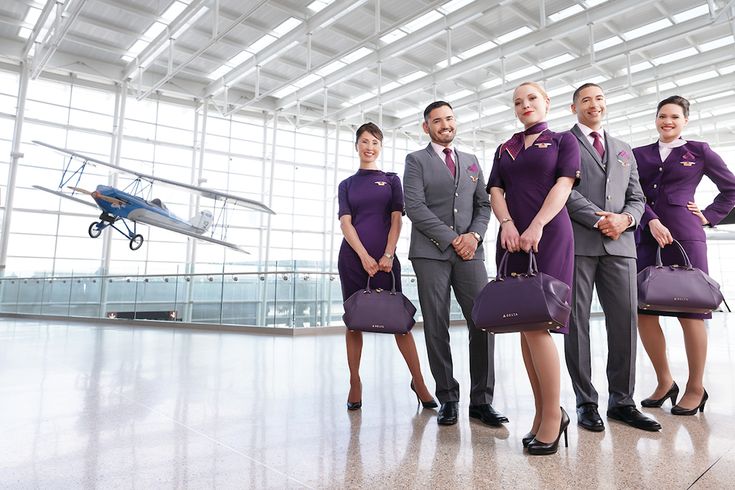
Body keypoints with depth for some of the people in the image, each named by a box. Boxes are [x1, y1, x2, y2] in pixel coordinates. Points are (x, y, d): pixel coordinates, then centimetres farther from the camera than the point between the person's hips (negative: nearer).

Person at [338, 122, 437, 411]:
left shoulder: (391, 180, 13)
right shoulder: (347, 185, 13)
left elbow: (396, 219, 4)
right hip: (353, 257, 1)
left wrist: (388, 255, -10)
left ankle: (418, 382, 6)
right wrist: (364, 256, -12)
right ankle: (355, 384, 12)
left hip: (385, 258, -1)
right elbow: (345, 223, 2)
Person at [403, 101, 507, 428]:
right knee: (436, 327, 0)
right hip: (431, 253, -3)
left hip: (468, 252, 3)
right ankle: (447, 399, 11)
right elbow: (414, 206, -5)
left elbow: (483, 204, 16)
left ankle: (481, 400, 4)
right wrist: (452, 238, -9)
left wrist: (474, 235, -4)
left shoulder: (471, 161, 21)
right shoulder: (416, 160, 7)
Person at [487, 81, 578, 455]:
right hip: (513, 241, 4)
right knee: (524, 326, 2)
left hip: (549, 238, -4)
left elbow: (563, 186, -3)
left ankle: (553, 415, 0)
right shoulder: (504, 150, 21)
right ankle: (541, 412, 12)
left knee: (537, 323, -14)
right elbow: (496, 190, 10)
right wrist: (507, 223, -10)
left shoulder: (563, 141, 11)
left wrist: (536, 226, -17)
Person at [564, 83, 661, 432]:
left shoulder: (623, 150, 25)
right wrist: (598, 220, -13)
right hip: (577, 243, -4)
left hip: (620, 244, 5)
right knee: (577, 323, -1)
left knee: (625, 321, 2)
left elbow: (636, 197, 18)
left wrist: (625, 218, -4)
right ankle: (586, 403, 9)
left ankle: (622, 401, 14)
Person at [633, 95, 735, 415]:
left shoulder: (699, 151, 10)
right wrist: (652, 221, -12)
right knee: (643, 311, -1)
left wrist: (709, 217, 6)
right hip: (646, 237, 3)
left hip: (684, 236, -2)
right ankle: (664, 382, 13)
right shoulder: (639, 154, 14)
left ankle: (696, 388, 11)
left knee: (690, 312, -2)